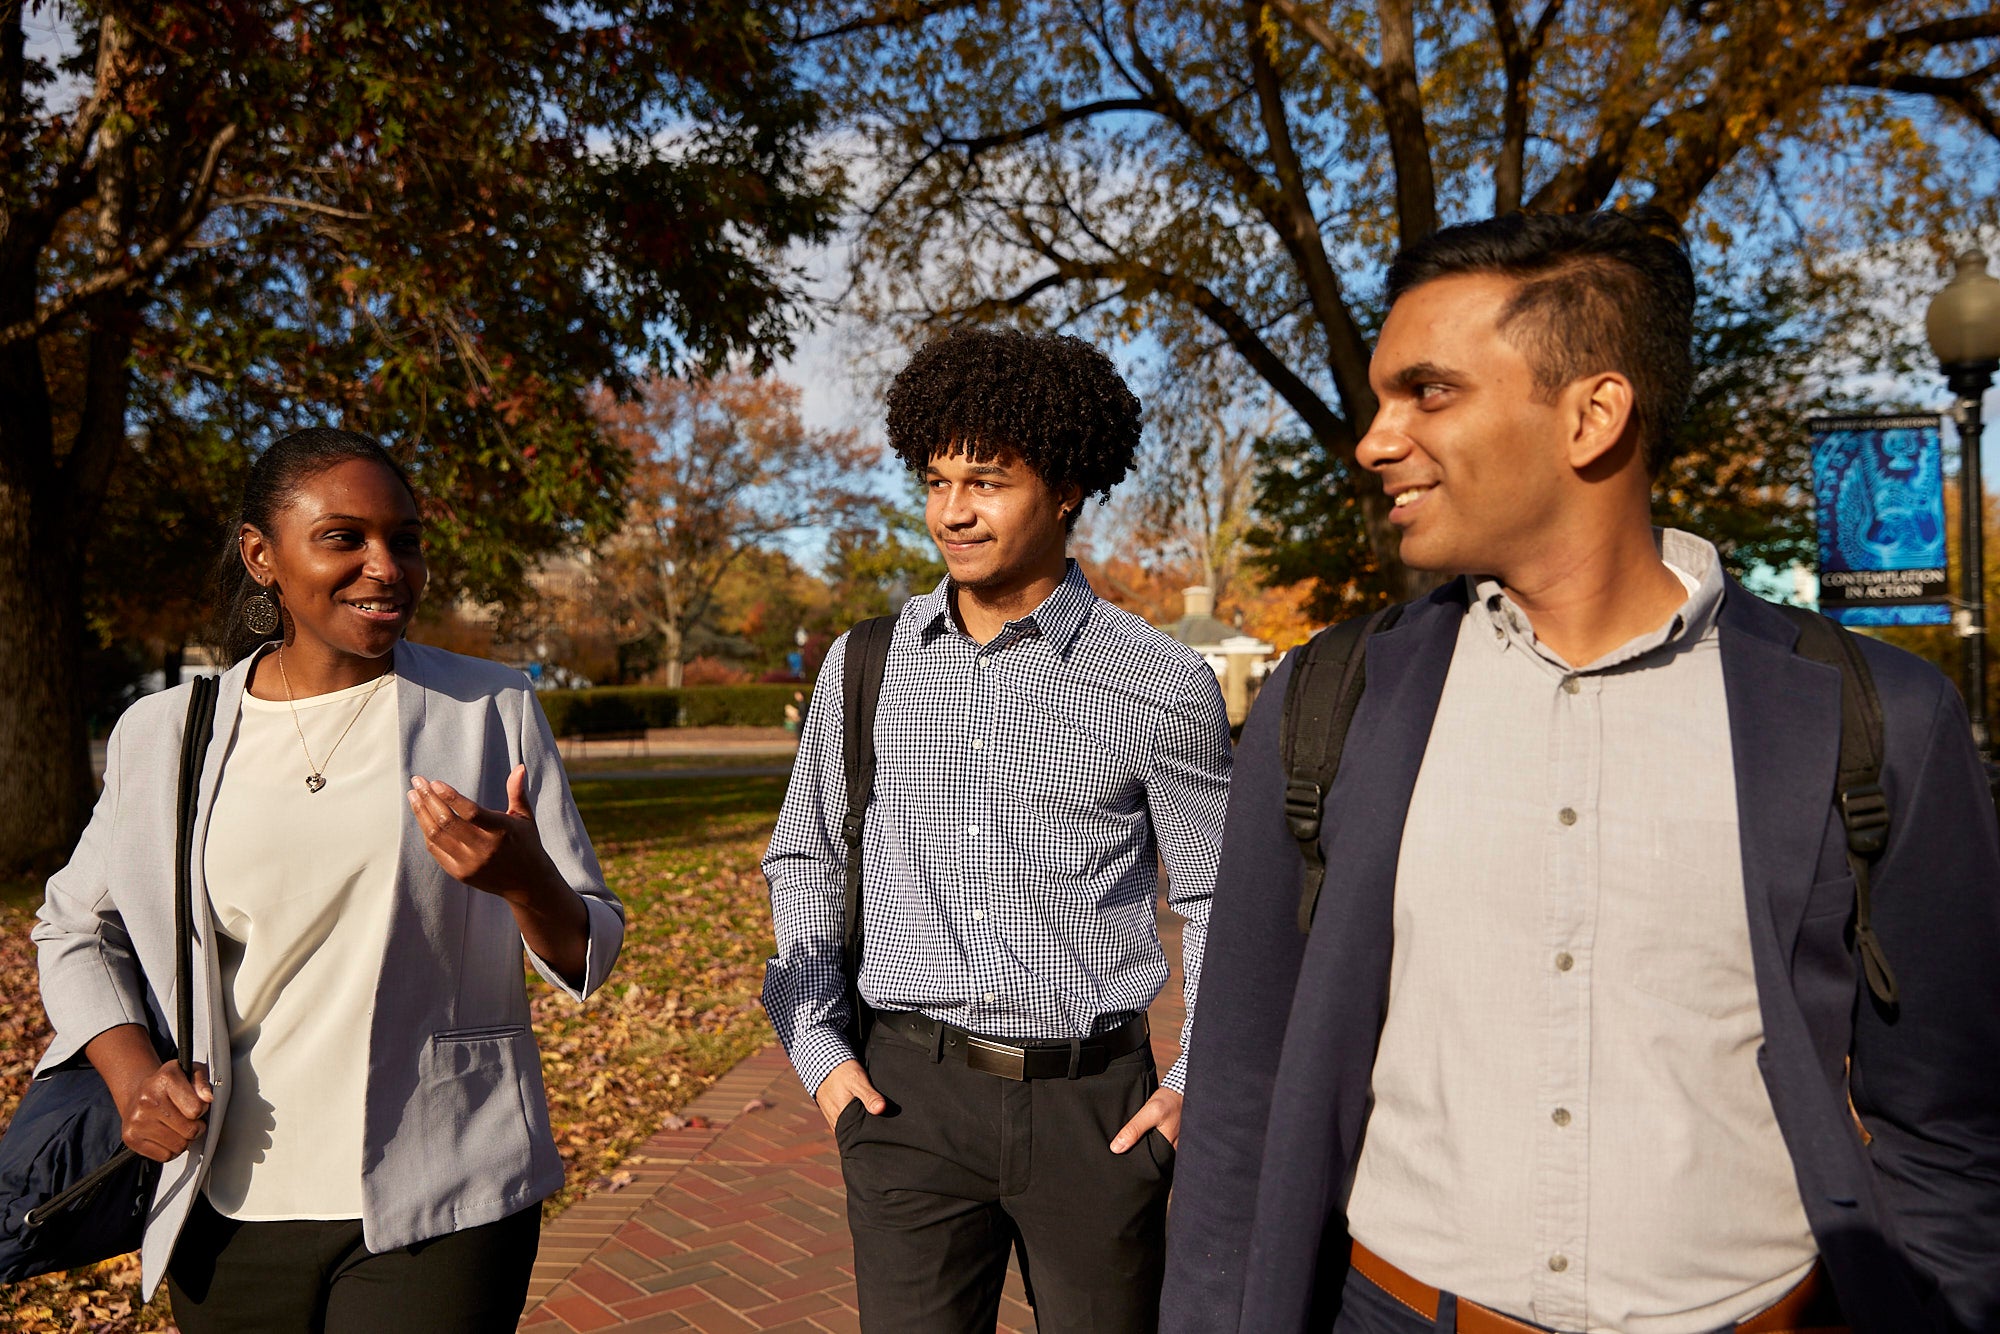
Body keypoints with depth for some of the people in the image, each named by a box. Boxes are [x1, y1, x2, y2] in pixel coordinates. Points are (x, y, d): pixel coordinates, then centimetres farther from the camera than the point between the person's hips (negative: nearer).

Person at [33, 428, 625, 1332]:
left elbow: (589, 958, -2)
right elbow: (74, 927, 17)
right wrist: (129, 1071, 0)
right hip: (234, 1211, 3)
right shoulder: (164, 735, 1)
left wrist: (522, 880, -24)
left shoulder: (490, 710, -4)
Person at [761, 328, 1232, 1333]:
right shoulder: (866, 664, 3)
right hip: (908, 1095, 2)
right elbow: (804, 862, 13)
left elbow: (1220, 903, 5)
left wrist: (1200, 1088, -3)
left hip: (1094, 1101, -1)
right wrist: (816, 1050, 6)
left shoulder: (1164, 689, -4)